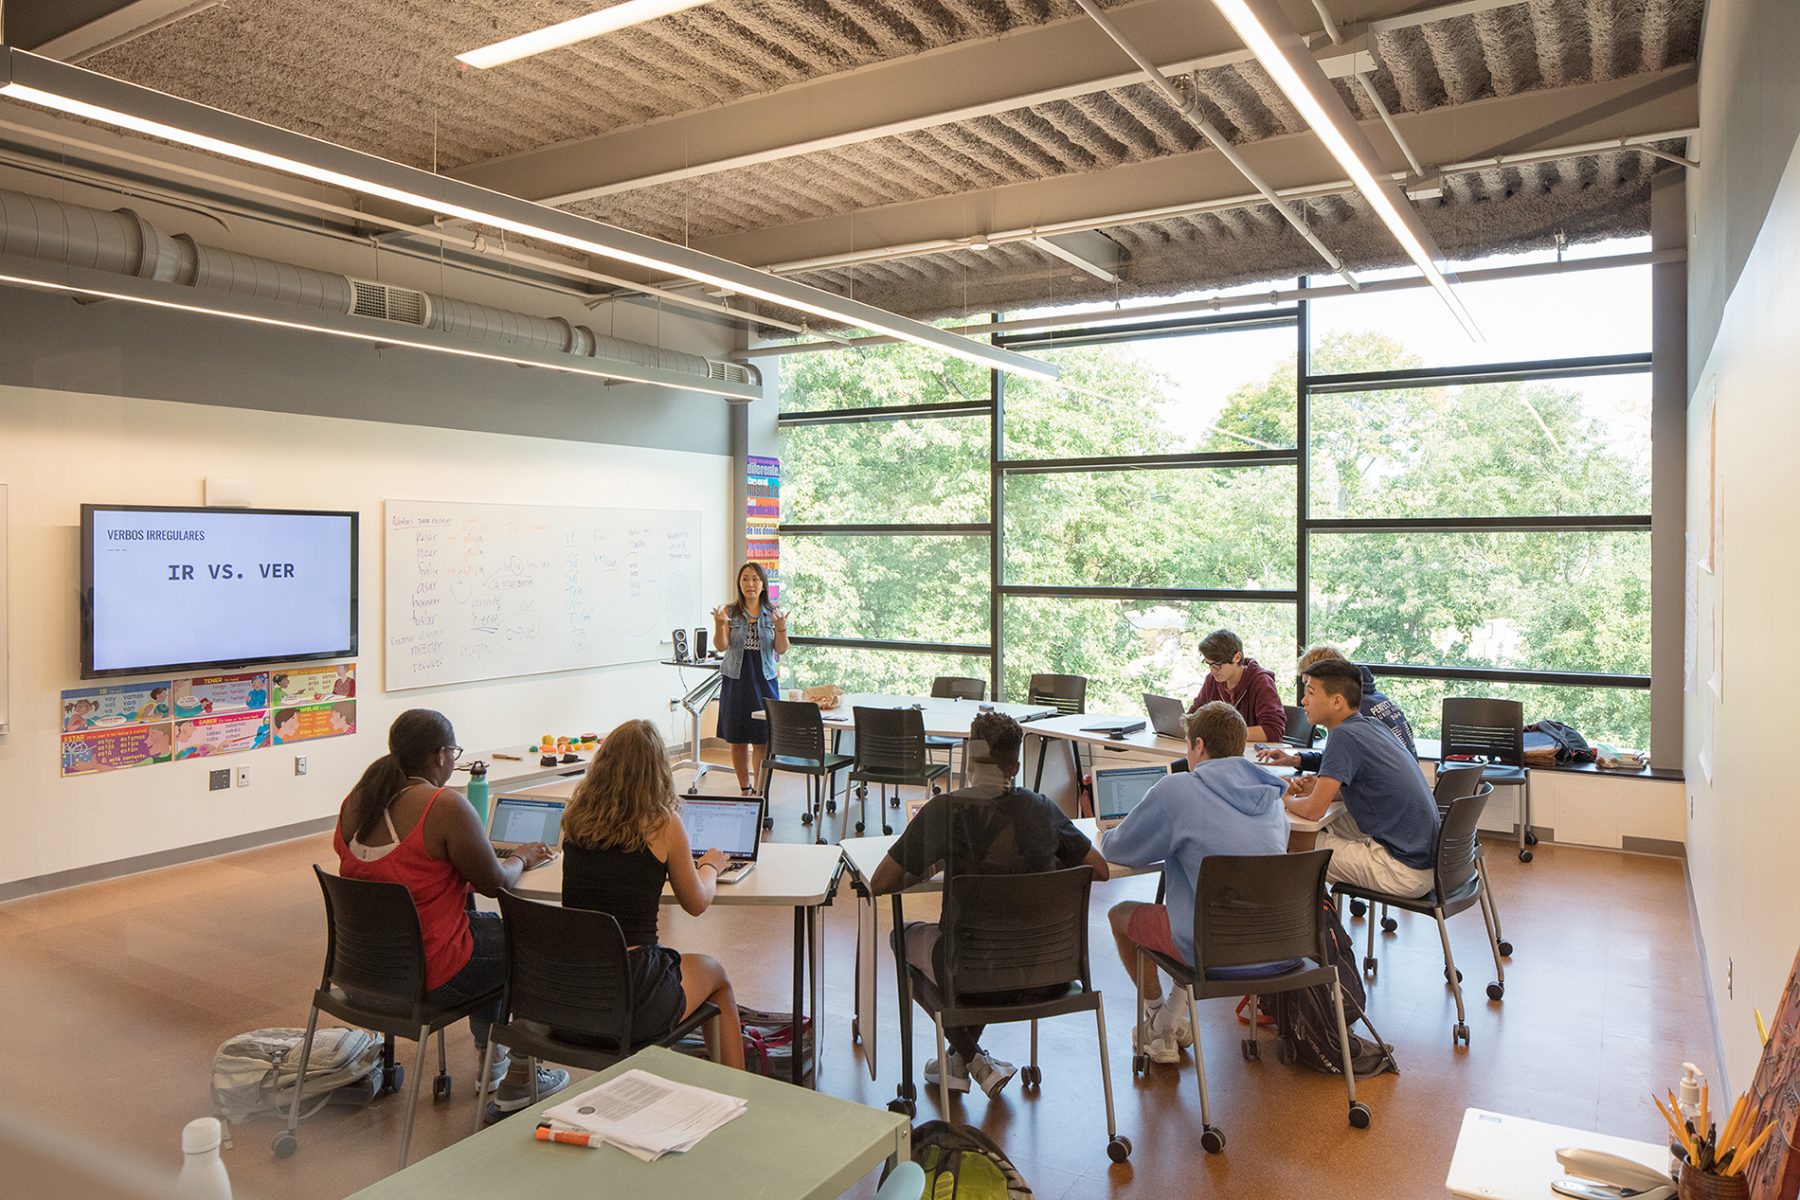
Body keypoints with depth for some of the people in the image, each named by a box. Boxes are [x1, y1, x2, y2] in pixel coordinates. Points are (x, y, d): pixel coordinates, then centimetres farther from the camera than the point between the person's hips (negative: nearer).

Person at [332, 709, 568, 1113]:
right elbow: (494, 883, -14)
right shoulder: (445, 806, -23)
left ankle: (490, 1056, 42)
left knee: (489, 926, 31)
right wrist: (522, 858, 6)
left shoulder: (354, 802, 1)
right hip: (426, 978, -8)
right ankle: (518, 1080, 23)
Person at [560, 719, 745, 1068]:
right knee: (716, 974, 26)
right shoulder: (663, 823, -12)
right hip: (629, 999, -5)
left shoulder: (576, 817, 0)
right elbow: (696, 904, 3)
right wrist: (710, 865, 22)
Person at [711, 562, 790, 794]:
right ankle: (745, 790, 18)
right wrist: (719, 625, -25)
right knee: (737, 740, 5)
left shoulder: (773, 613, 3)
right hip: (736, 680, 0)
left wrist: (781, 628, -20)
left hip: (764, 680, 0)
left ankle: (760, 790, 12)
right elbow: (721, 646, -7)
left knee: (764, 741, 1)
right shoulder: (730, 612, 1)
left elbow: (782, 650, -2)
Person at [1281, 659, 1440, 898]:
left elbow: (1314, 810, -19)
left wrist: (1286, 799, 2)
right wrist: (1317, 787, 7)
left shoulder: (1344, 735, -18)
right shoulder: (1372, 725, 9)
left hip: (1405, 873, -9)